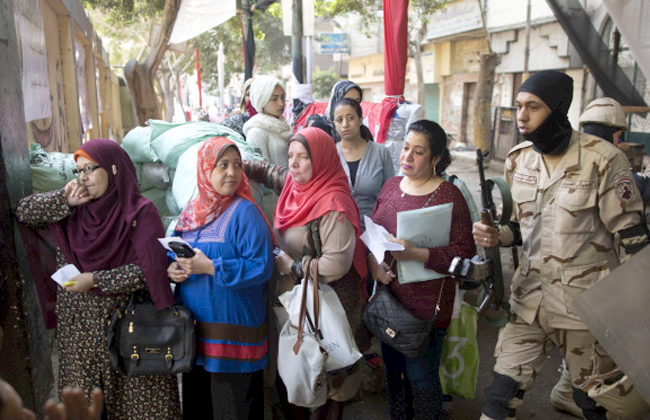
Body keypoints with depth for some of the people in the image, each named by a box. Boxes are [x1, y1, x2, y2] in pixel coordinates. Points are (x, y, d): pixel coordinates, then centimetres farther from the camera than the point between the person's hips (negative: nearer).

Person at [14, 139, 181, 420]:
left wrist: (96, 280, -15)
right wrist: (64, 200, -8)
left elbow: (151, 269, -15)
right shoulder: (74, 209, 6)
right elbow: (23, 211, 7)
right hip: (77, 326, 5)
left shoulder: (140, 212, -10)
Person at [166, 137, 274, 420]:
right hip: (192, 330, 6)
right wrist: (171, 270, -6)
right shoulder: (191, 211, 8)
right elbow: (171, 254, 16)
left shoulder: (245, 212, -10)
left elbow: (262, 267, -18)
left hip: (232, 332, -6)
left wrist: (209, 267, -22)